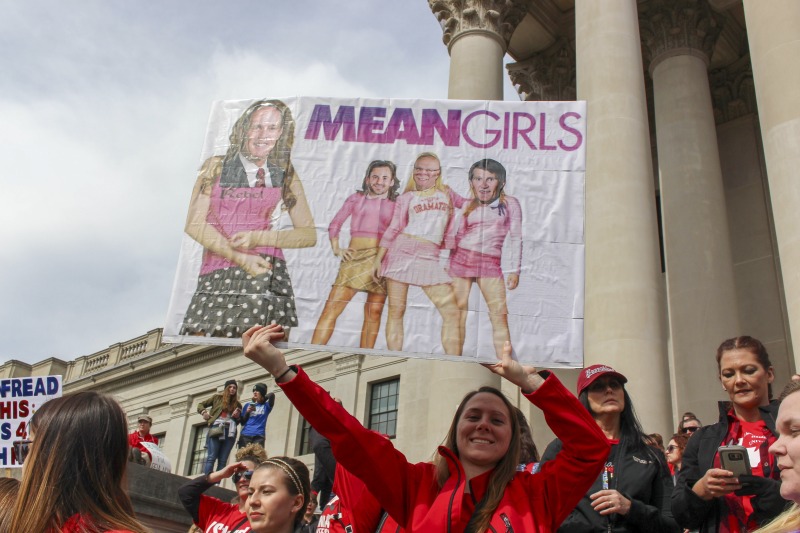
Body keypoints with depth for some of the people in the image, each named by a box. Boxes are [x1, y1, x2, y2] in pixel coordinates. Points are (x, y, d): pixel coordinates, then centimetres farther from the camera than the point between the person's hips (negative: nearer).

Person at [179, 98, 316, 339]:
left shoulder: (286, 177, 11)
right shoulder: (217, 167, 10)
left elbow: (309, 234, 8)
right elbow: (195, 224, 2)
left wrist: (258, 238, -7)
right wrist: (240, 258, -9)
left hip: (266, 273, 0)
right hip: (217, 279, 0)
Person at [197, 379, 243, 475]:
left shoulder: (237, 404, 21)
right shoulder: (217, 397, 14)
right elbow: (201, 405, 18)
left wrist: (238, 416, 3)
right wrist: (204, 412, -2)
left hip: (230, 432, 3)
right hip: (216, 429, -3)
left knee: (222, 460, -4)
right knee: (211, 457, -14)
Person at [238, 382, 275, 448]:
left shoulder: (266, 406, 12)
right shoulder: (248, 405, 18)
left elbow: (272, 395, -7)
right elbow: (242, 422, 13)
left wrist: (262, 399, 6)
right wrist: (247, 412, -2)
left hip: (259, 436, -2)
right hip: (245, 435, 2)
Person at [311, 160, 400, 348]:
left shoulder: (396, 204, 9)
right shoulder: (356, 198, 12)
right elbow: (335, 225, 16)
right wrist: (337, 249, 5)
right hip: (355, 256, 0)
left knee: (374, 311, 0)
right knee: (332, 307, -8)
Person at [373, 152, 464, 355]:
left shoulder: (446, 193, 16)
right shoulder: (407, 197, 10)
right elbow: (393, 229, 6)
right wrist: (378, 259, 0)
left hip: (429, 258, 2)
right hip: (401, 252, -1)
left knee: (452, 312, -9)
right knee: (396, 311, -2)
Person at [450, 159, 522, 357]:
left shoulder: (509, 203, 4)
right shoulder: (468, 207, 11)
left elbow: (516, 238, 4)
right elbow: (457, 236, 14)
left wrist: (514, 270, 0)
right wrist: (446, 264, 9)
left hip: (490, 264, -2)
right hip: (461, 259, 2)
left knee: (499, 315, -11)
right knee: (457, 313, 0)